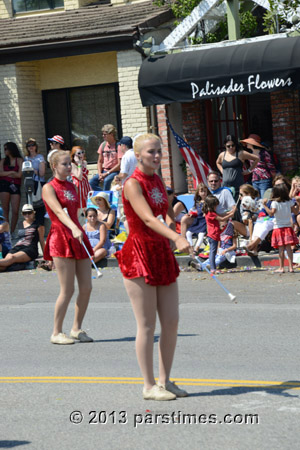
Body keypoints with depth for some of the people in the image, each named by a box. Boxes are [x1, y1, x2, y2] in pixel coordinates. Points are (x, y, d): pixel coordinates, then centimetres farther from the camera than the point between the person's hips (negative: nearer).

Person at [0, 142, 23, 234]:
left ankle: (12, 232, 2)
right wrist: (12, 172, -4)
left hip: (15, 186, -1)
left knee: (15, 211, -7)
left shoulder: (19, 160, 6)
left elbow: (19, 175, -4)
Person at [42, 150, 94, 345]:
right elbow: (59, 212, -21)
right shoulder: (49, 188, -5)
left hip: (78, 238, 7)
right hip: (61, 239, -7)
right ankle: (57, 332, 4)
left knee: (87, 288, 3)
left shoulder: (72, 186, 17)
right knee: (68, 290, -8)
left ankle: (77, 329, 16)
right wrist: (74, 229, -35)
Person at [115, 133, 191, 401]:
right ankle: (149, 386, 5)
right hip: (139, 255, -8)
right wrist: (178, 238, -39)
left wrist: (170, 222, 1)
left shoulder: (158, 181, 12)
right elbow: (148, 219, -27)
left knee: (172, 321, 6)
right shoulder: (132, 184, -13)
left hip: (162, 253, 8)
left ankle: (165, 380, 17)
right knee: (147, 325, -3)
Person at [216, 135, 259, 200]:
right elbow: (218, 163, 37)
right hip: (225, 186, 4)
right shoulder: (222, 155, 13)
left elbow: (257, 159, 4)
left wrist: (249, 170, 3)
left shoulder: (241, 154, 0)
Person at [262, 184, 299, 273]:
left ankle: (281, 267, 0)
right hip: (288, 227, 3)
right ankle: (290, 267, 1)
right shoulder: (289, 202, 4)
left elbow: (271, 213, -18)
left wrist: (265, 205, -14)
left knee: (281, 248, -2)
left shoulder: (275, 203, -7)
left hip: (278, 228, -3)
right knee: (288, 247, 4)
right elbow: (295, 211, 9)